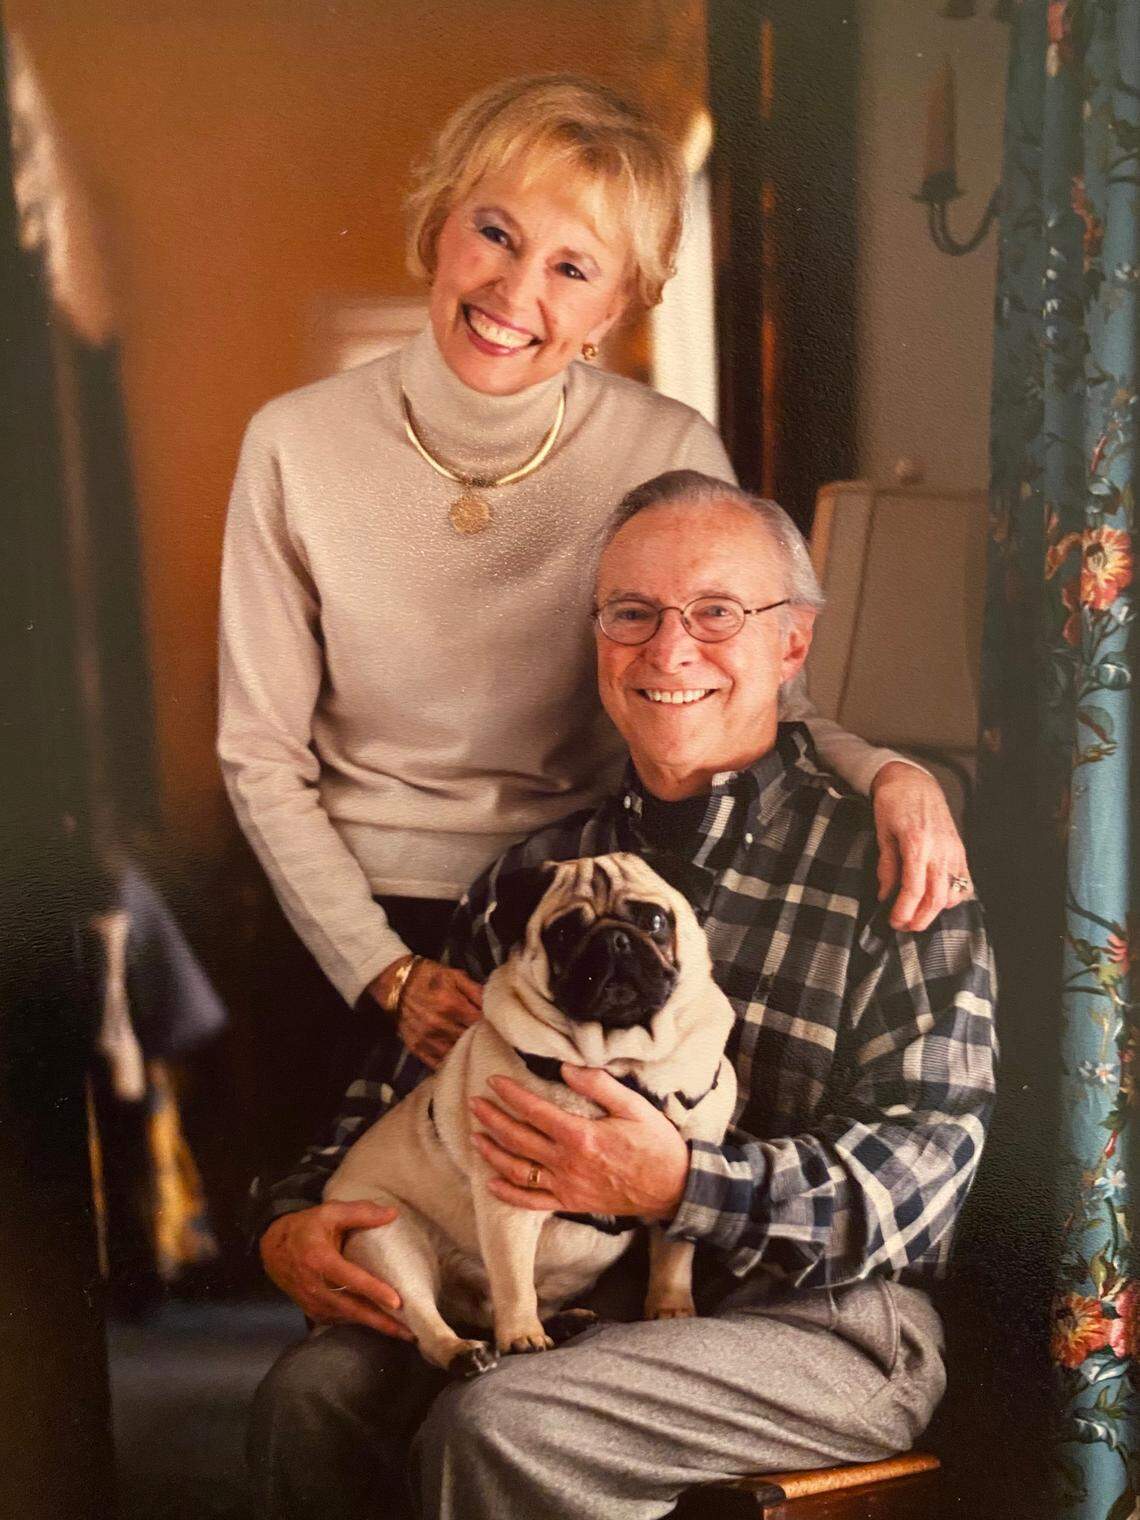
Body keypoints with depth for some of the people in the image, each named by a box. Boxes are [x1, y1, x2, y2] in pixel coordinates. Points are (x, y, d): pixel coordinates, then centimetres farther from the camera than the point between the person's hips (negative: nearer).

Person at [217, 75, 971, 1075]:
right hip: (365, 920, 0)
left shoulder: (672, 454, -14)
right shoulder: (297, 447, -13)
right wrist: (385, 970, -14)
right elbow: (261, 755, -8)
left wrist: (882, 773, -25)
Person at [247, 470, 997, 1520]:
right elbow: (405, 1083, 16)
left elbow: (927, 1159, -15)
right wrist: (293, 1219, -2)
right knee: (314, 1390, -20)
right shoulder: (542, 867, 12)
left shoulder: (885, 862, -7)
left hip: (821, 1321, -4)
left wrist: (683, 1185, -27)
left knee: (498, 1426, -28)